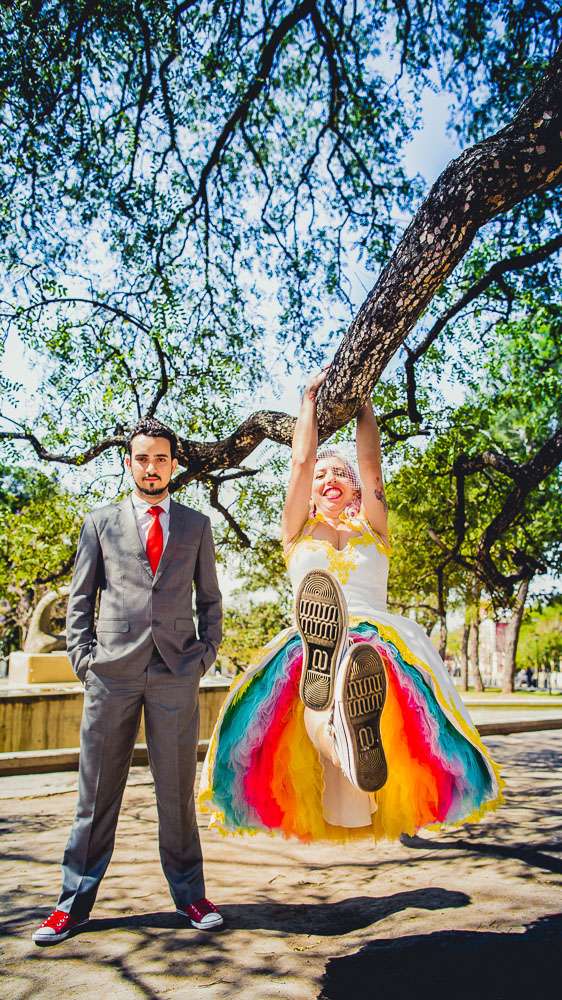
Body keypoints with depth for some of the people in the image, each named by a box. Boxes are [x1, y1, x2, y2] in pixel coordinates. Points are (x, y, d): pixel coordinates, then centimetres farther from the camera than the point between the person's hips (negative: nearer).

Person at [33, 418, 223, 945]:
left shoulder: (196, 524, 13)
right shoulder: (100, 522, 11)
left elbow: (210, 599, 14)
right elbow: (80, 599, 10)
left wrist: (206, 653, 3)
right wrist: (83, 657, -1)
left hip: (176, 672, 0)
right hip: (112, 670, 0)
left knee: (177, 788, 8)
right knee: (97, 790, 7)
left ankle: (189, 894, 22)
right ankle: (74, 901, 20)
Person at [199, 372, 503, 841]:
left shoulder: (371, 528, 25)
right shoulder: (298, 530, 23)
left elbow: (371, 461, 16)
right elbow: (302, 460, 16)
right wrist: (310, 397, 27)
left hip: (379, 638, 0)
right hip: (313, 645, 1)